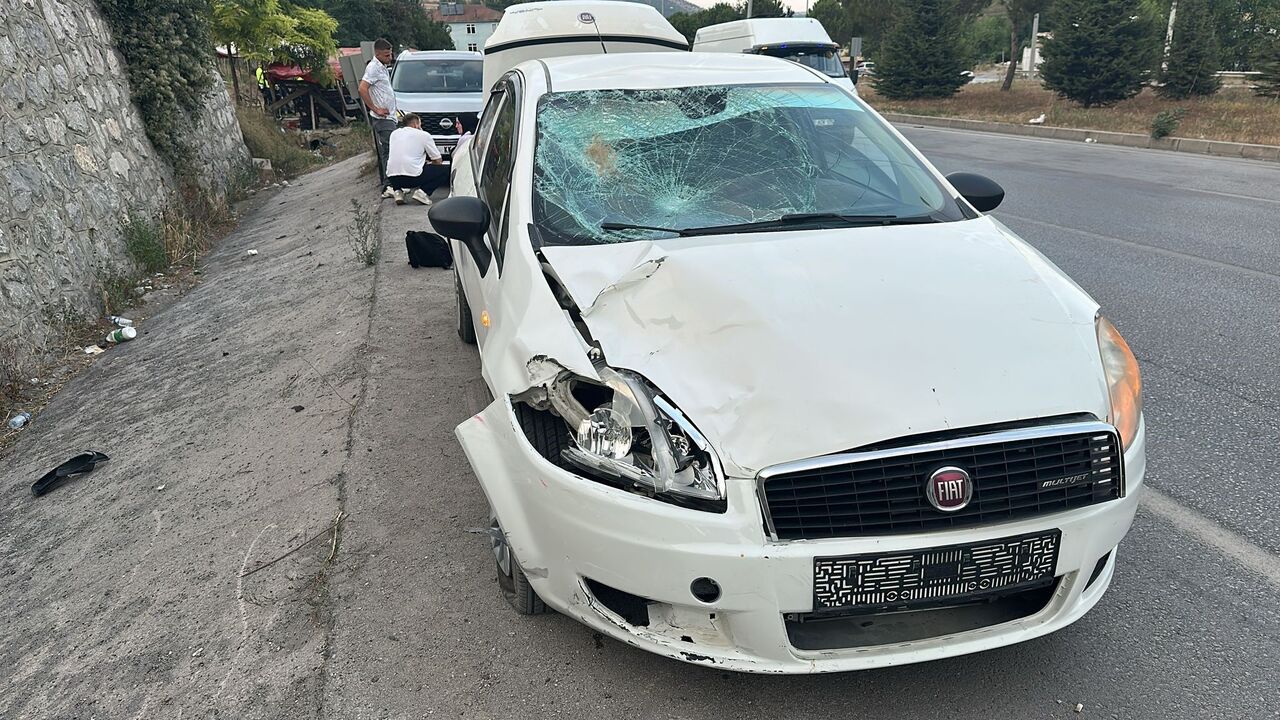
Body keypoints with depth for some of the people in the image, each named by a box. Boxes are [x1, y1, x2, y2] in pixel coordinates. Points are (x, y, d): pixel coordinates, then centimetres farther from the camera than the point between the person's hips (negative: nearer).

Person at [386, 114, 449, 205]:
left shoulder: (394, 133, 20)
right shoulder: (424, 135, 6)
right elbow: (438, 161, 11)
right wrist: (428, 164, 34)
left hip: (392, 178, 5)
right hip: (413, 176, -5)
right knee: (444, 170, 14)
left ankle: (398, 191, 12)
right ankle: (422, 192, -5)